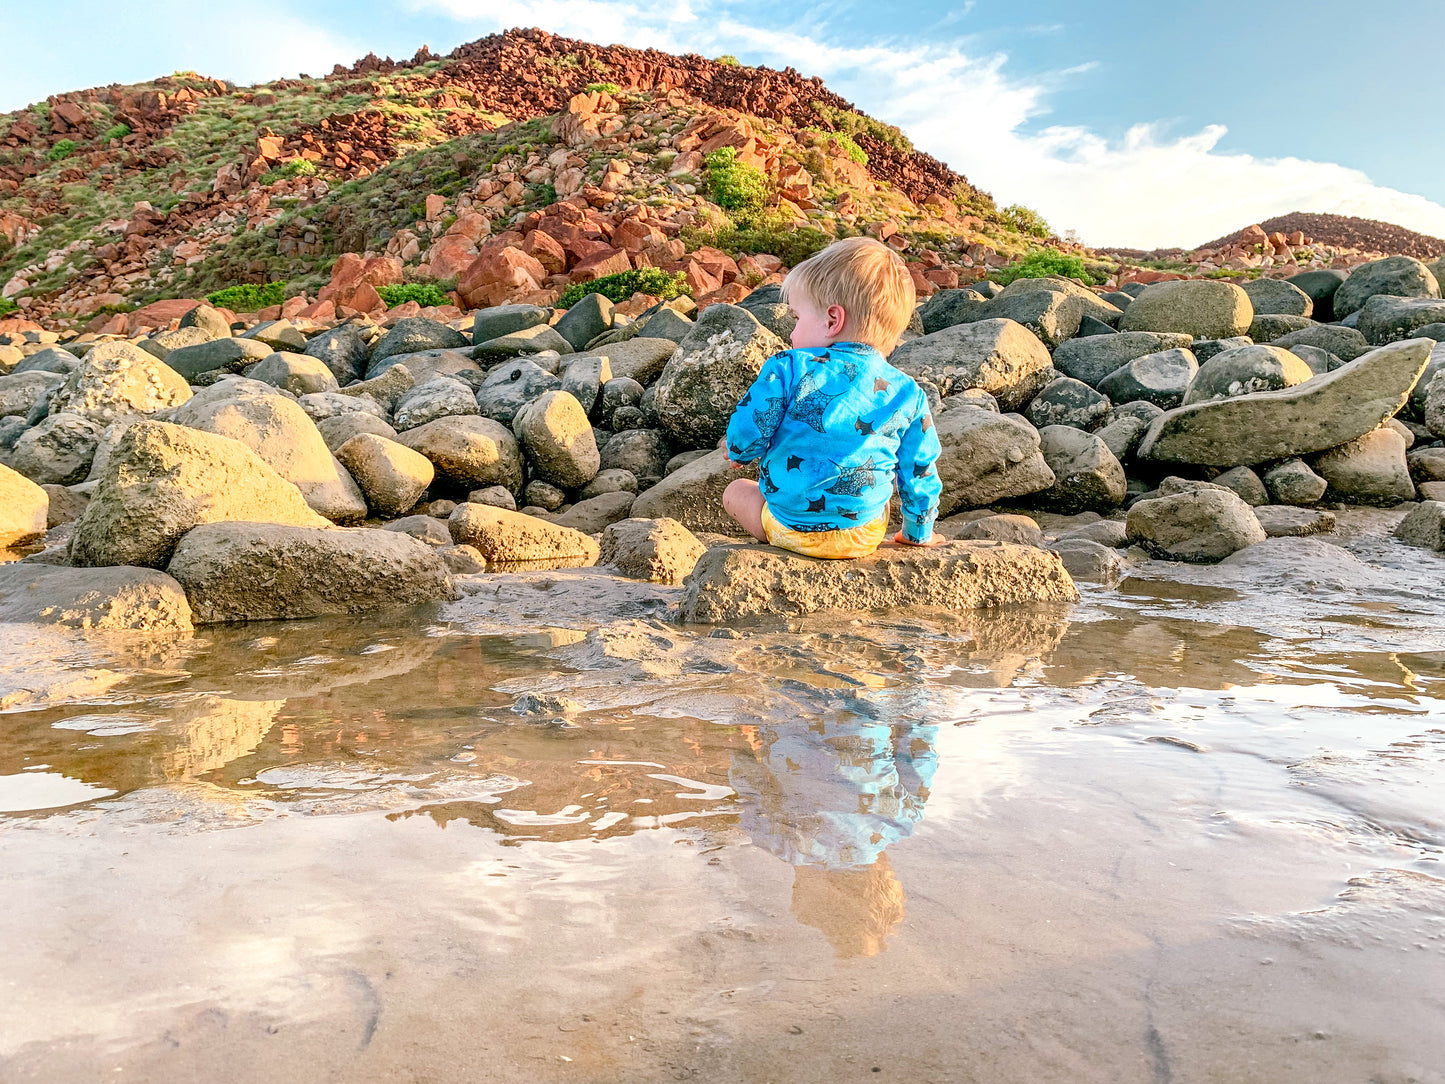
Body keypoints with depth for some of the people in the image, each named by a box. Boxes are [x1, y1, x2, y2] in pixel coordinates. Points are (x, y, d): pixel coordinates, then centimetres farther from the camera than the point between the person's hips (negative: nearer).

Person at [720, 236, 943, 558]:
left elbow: (746, 435, -9)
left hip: (791, 528, -3)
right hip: (866, 537, 4)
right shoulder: (908, 395, -2)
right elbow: (919, 474, 5)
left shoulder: (787, 370, -13)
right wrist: (918, 533, 21)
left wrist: (737, 451, 17)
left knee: (735, 491, 25)